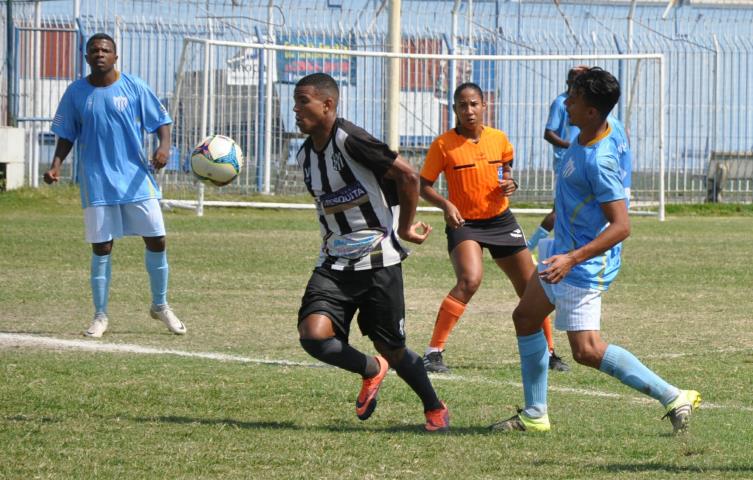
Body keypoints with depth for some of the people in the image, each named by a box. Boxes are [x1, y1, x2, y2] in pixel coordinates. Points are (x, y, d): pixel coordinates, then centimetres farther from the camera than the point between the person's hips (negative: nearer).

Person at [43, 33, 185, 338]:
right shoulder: (76, 93, 2)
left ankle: (161, 306, 19)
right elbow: (66, 136, 9)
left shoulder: (134, 88, -2)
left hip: (136, 179, 0)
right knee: (101, 247, -1)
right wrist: (56, 165, -7)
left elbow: (161, 121, 2)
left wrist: (164, 147, -18)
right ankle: (100, 316, 10)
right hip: (97, 183, 0)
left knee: (156, 241, 0)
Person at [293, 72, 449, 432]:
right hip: (333, 264, 6)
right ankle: (372, 371, 14)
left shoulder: (350, 140, -17)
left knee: (392, 349, 3)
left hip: (378, 261, -6)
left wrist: (405, 228, -4)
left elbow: (408, 176, -14)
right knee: (313, 336, -16)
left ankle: (435, 409, 30)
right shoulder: (305, 155, 8)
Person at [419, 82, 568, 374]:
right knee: (470, 280, -29)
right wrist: (445, 204, -22)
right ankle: (433, 352, -22)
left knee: (531, 287, 5)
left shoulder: (499, 139, 0)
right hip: (464, 223, -5)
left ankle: (548, 352, 25)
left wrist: (510, 183, -2)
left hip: (501, 220, 5)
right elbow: (424, 185, -5)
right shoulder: (443, 145, -10)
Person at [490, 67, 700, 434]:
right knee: (525, 318, 19)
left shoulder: (598, 161, -29)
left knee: (587, 351, -12)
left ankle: (674, 398, -9)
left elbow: (621, 226, -30)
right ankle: (534, 415, 27)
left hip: (586, 265, -11)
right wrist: (560, 213, 36)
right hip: (563, 249, 11)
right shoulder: (586, 137, 0)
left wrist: (572, 259, -36)